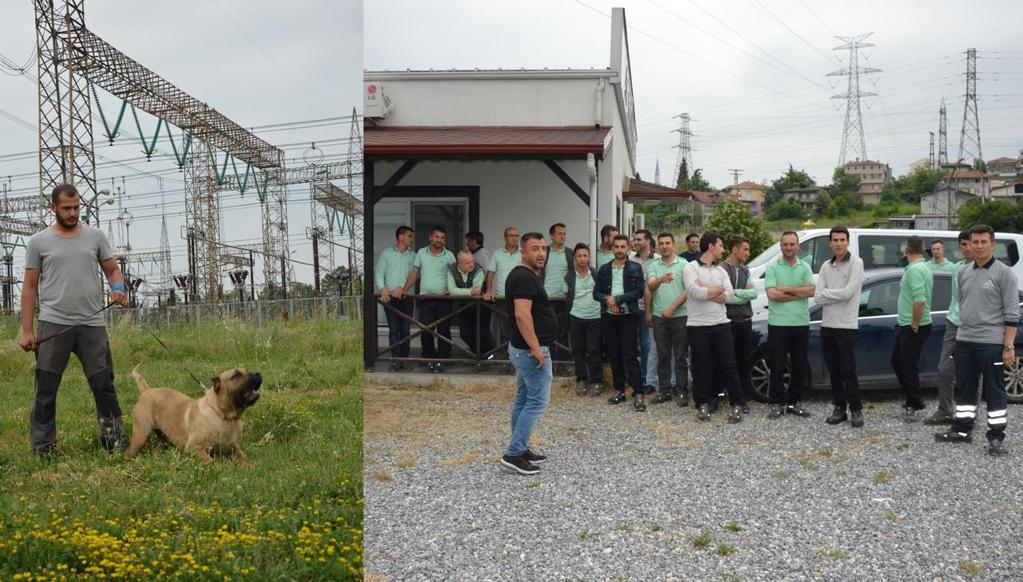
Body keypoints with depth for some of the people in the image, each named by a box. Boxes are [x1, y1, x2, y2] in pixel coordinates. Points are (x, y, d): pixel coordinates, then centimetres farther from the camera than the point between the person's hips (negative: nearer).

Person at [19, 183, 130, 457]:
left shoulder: (95, 236, 7)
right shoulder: (38, 242, 3)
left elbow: (112, 270, 12)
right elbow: (29, 287, 4)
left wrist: (118, 287, -13)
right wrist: (26, 330, -1)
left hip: (92, 324, 1)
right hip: (54, 325, -1)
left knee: (103, 385, 5)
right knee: (46, 389, 3)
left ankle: (114, 439, 14)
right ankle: (42, 447, 12)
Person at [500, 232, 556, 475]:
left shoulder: (522, 275, 13)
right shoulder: (526, 277, -19)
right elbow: (522, 314, -29)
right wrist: (536, 348, -28)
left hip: (523, 348, 10)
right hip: (531, 349, -10)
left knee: (524, 400, 14)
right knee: (538, 401, -6)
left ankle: (520, 449, 21)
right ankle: (514, 453, -5)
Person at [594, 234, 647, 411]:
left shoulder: (635, 268, 0)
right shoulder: (604, 269, 10)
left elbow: (639, 292, -9)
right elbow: (596, 292, 6)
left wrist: (617, 299, -15)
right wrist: (607, 299, -14)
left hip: (628, 316, -4)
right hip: (608, 317, 4)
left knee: (630, 355, -8)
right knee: (614, 355, 9)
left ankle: (638, 394, -7)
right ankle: (619, 390, 18)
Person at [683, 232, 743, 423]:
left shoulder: (721, 270, 13)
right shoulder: (691, 268, -4)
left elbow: (729, 294, -2)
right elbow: (696, 293, -19)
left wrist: (706, 290, -12)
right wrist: (718, 289, -5)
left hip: (721, 324, 4)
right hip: (698, 326, -4)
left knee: (728, 365, 3)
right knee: (701, 367, 4)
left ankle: (736, 404, 9)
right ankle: (703, 404, 15)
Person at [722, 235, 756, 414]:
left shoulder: (745, 270, 14)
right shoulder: (722, 268, -10)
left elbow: (754, 293, 2)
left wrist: (736, 292, -12)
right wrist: (745, 295, -5)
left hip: (746, 321, 7)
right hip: (729, 322, -6)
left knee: (744, 362, 9)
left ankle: (742, 399, 16)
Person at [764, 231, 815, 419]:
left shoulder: (805, 268, 9)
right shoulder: (773, 268, 0)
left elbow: (811, 291, -7)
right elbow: (772, 294, -13)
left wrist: (786, 289, -12)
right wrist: (799, 293, -9)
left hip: (801, 323, 3)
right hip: (778, 323, -3)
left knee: (800, 366, 8)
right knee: (777, 366, 2)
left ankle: (794, 402, 19)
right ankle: (777, 403, 11)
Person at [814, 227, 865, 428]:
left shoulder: (856, 263, -6)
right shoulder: (826, 266, 10)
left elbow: (848, 292, -17)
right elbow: (817, 297, 1)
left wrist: (826, 293, -6)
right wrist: (837, 295, -12)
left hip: (846, 325, -5)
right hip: (827, 324, 5)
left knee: (848, 371, -3)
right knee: (834, 371, 10)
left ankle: (856, 409, 7)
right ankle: (839, 409, 17)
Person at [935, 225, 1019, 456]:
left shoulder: (1004, 273, -7)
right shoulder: (963, 272, 10)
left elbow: (1012, 312, -10)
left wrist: (1009, 346, -14)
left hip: (991, 342, -6)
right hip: (964, 341, 6)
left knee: (994, 391, 1)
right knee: (965, 389, 13)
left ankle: (996, 437, 8)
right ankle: (962, 430, 24)